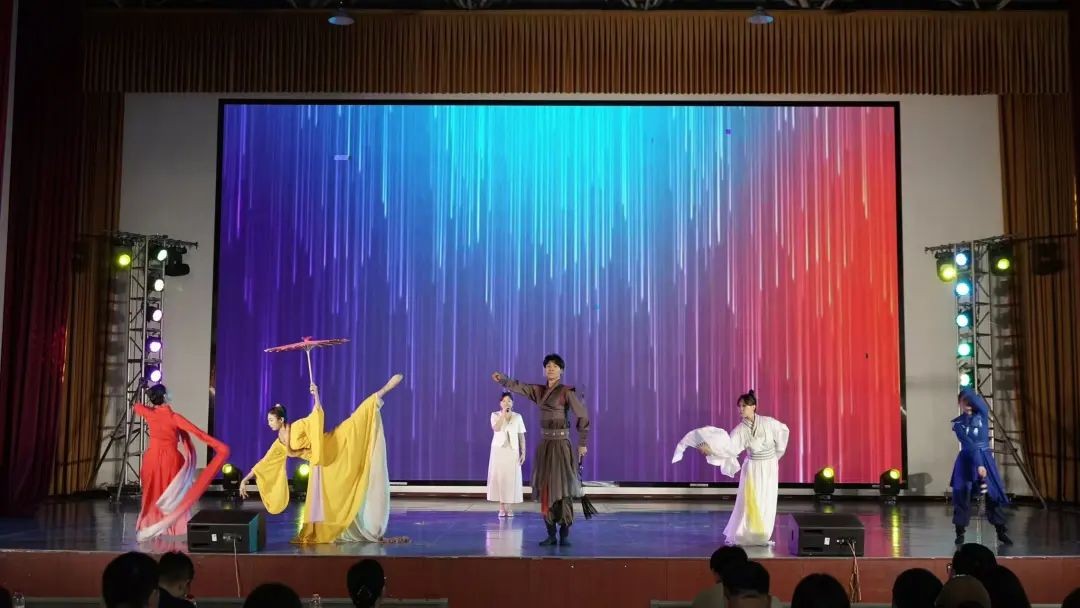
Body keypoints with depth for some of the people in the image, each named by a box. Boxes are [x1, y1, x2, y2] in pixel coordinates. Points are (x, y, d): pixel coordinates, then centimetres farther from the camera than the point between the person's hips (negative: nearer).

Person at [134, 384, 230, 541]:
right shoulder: (173, 417, -15)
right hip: (171, 460, -3)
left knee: (153, 496, 13)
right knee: (173, 496, 6)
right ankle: (174, 530, 5)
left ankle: (150, 530, 15)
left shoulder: (149, 414, -4)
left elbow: (137, 406, 21)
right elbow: (197, 432, -18)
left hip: (153, 459, 4)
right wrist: (219, 446, -18)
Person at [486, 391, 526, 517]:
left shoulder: (517, 416, 4)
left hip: (512, 451, 1)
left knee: (511, 478, -3)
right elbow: (496, 428, -18)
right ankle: (501, 508, 3)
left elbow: (521, 436, 5)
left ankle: (509, 507, 5)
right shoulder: (495, 415, 2)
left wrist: (523, 452, -2)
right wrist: (503, 414, -19)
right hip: (498, 450, 0)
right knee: (499, 477, -3)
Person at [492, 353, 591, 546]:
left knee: (562, 490, -7)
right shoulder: (539, 391, 11)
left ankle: (565, 534, 0)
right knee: (545, 490, 5)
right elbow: (518, 387, 0)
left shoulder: (567, 392, -6)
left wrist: (582, 444, -4)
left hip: (561, 444, -6)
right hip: (544, 444, 6)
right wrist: (502, 379, -16)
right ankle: (551, 534, 11)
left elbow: (583, 416, -5)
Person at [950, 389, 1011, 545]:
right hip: (967, 461, -1)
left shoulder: (982, 414, 3)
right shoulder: (958, 423, -3)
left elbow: (980, 402, -22)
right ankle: (960, 532, 5)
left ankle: (1001, 532, 9)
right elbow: (969, 445, -13)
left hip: (985, 459, 1)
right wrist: (977, 465, -21)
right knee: (961, 495, -4)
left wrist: (967, 391, -15)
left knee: (993, 494, 1)